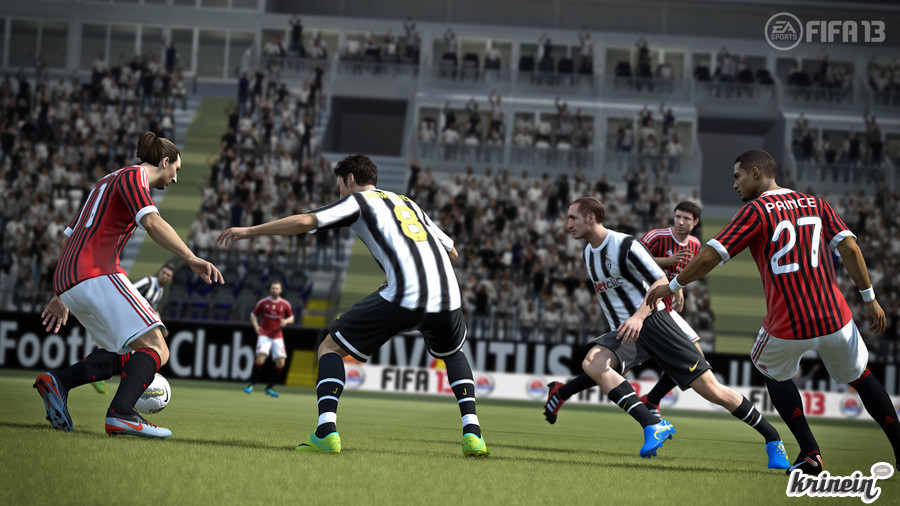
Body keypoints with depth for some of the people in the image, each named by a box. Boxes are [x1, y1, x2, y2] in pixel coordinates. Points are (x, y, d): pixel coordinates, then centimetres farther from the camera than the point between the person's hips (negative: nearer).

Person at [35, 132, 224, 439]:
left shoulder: (108, 183, 30)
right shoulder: (134, 177, 1)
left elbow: (68, 239, 33)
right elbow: (151, 222, -19)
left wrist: (61, 296, 34)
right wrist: (191, 259, -28)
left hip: (68, 283, 10)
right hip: (98, 275, -10)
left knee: (132, 356, 11)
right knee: (154, 347, -17)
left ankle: (58, 382, 1)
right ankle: (120, 414, -35)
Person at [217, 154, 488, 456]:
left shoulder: (357, 200, 14)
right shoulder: (408, 204, 31)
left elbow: (305, 221, 1)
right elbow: (452, 252, 33)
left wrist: (250, 231, 9)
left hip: (404, 296, -5)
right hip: (448, 296, 5)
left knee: (330, 348, 9)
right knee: (453, 354, 35)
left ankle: (326, 431, -10)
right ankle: (472, 433, 15)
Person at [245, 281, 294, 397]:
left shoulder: (285, 304, 5)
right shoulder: (263, 303, 1)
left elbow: (291, 318, 15)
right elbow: (253, 315, 10)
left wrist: (286, 321, -9)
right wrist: (256, 326, -9)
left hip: (277, 336, 3)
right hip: (264, 335, -3)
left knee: (281, 363, -6)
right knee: (260, 359, -22)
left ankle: (270, 387, 9)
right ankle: (251, 383, -4)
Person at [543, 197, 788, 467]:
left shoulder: (625, 246, -12)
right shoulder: (589, 253, 13)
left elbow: (661, 283, -15)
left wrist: (639, 316, -29)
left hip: (653, 321, -7)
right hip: (624, 332, 7)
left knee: (710, 389, -10)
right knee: (591, 362, -26)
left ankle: (772, 438, 5)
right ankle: (654, 426, -32)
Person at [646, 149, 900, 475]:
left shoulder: (756, 211, -1)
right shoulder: (815, 204, 12)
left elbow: (710, 256, -5)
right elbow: (849, 247, 3)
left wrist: (672, 286, 7)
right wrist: (869, 298, 7)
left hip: (787, 326, -3)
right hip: (834, 318, 3)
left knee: (774, 374, 26)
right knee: (860, 377, 24)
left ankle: (810, 454, 15)